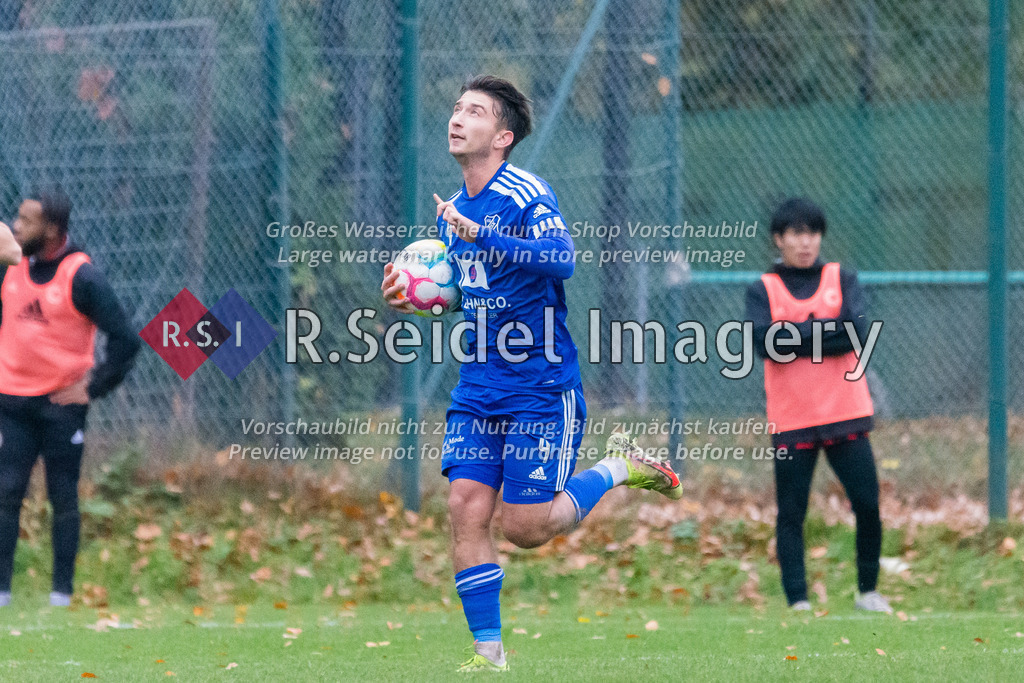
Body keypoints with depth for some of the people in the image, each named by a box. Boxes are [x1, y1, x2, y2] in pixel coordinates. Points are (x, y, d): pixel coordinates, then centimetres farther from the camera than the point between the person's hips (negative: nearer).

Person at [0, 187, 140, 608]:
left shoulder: (81, 277, -11)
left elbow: (124, 340, -10)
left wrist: (93, 388, -10)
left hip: (61, 403, -4)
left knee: (63, 500, 3)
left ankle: (62, 593, 8)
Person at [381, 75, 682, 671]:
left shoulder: (525, 194, -13)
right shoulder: (455, 209, 12)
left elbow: (561, 259, -30)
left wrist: (478, 235, -36)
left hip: (541, 384, -7)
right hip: (480, 386, 7)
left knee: (527, 528, -6)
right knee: (467, 509, -6)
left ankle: (619, 469, 19)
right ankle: (489, 652, 0)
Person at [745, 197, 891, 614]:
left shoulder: (842, 279, 9)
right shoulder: (763, 290, 5)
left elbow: (857, 332, -9)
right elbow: (765, 344, -13)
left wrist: (795, 337, -12)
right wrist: (827, 329, -12)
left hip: (846, 415, 1)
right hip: (791, 420, -1)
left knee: (867, 504, -2)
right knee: (790, 514, -1)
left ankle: (868, 592, 14)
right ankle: (798, 602, 4)